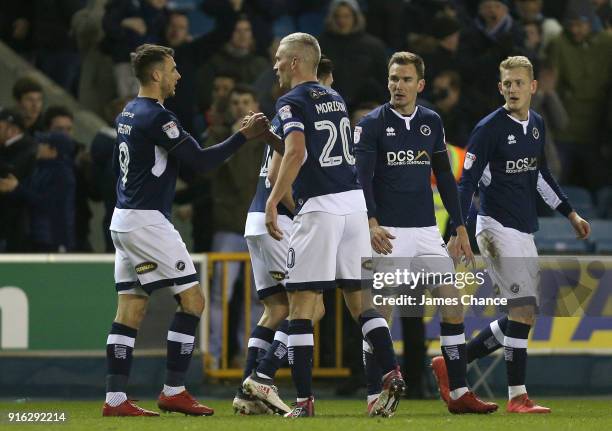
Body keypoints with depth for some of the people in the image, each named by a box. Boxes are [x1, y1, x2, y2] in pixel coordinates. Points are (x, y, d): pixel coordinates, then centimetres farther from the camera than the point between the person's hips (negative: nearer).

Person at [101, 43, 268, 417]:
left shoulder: (129, 113, 14)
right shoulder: (156, 117, -15)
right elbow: (202, 161, -16)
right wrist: (245, 135, -9)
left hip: (124, 220, 9)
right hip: (147, 221, -9)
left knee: (130, 309, 7)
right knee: (192, 300, -4)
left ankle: (115, 399, 2)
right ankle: (173, 391, -5)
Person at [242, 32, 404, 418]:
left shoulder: (293, 102, -6)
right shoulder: (336, 98, 18)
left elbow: (296, 154, -20)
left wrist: (273, 202, -20)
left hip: (320, 207, -7)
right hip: (354, 201, 7)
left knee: (301, 305, -2)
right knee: (360, 299, 13)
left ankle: (305, 399, -5)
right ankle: (392, 374, -1)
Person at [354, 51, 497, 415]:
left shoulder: (431, 122, 11)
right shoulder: (372, 125, -4)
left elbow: (445, 177, 17)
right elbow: (361, 179, -10)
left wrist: (460, 227, 13)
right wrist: (371, 224, -24)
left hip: (427, 231, 5)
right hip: (389, 233, -5)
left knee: (454, 303, -1)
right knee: (382, 313, -6)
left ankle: (460, 394, 4)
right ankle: (374, 397, 2)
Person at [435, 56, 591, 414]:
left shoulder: (538, 125, 11)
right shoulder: (490, 128, -11)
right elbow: (467, 180, -12)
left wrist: (571, 214, 26)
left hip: (525, 230, 8)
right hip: (498, 228, -8)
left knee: (524, 315, 7)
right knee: (523, 309, -14)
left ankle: (451, 364, 15)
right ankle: (518, 397, -10)